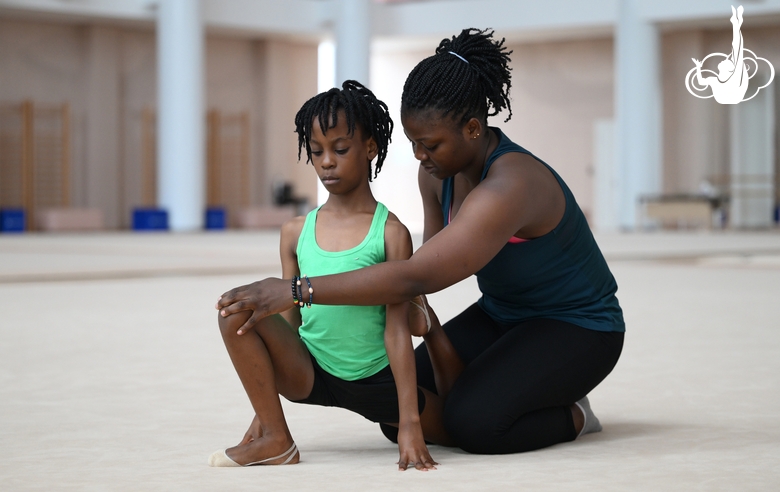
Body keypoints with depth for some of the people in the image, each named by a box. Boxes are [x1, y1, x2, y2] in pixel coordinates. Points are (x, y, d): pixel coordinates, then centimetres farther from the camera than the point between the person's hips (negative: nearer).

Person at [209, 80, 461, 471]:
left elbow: (397, 329, -11)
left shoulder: (391, 233, -8)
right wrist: (263, 407, 3)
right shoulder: (296, 233, 2)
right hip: (309, 374, 2)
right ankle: (275, 439, -13)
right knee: (237, 309, -21)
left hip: (374, 380, -1)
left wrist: (410, 422, -16)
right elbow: (287, 323, 6)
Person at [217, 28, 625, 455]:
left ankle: (573, 414, 1)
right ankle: (522, 386, 14)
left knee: (473, 424, -29)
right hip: (501, 314, 8)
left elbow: (415, 277, -42)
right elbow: (433, 258, 7)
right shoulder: (438, 169, -7)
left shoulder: (507, 187, -34)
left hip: (576, 328, -8)